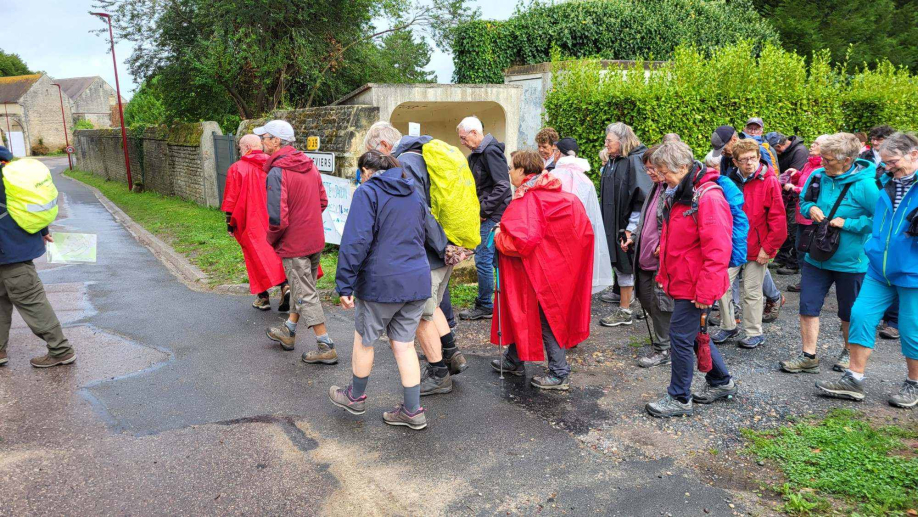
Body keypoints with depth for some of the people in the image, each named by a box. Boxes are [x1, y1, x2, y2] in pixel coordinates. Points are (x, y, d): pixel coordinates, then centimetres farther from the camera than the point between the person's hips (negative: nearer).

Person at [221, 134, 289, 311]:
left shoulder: (237, 168, -5)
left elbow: (231, 199, -4)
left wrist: (230, 223, 4)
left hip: (251, 222, -3)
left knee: (256, 257, 6)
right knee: (276, 253, 9)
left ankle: (263, 297, 11)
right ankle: (285, 285, -11)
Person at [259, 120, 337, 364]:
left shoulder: (277, 172, -21)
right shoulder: (308, 165, 5)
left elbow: (277, 218, -24)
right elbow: (322, 201, 11)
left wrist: (271, 239, -6)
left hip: (294, 244, -8)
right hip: (316, 240, 8)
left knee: (306, 295, 2)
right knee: (301, 288, 21)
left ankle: (326, 348, 9)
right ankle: (288, 332, 39)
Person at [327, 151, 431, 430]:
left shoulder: (367, 192, -7)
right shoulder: (414, 194, 15)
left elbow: (355, 241, -16)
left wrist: (345, 284, -14)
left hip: (381, 283, -6)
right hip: (417, 281, 6)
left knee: (364, 340, 14)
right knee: (404, 344, 12)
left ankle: (356, 396, 33)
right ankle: (412, 410, 15)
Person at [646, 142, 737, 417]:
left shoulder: (708, 198, -20)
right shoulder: (677, 195, 11)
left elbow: (718, 249, -23)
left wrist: (706, 290, -23)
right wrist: (664, 274, 17)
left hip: (694, 286, -9)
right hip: (680, 281, 9)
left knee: (681, 337, -2)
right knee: (693, 334, 19)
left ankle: (679, 399, 13)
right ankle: (721, 382, 38)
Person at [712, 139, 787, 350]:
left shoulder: (769, 181, -10)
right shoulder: (731, 181, 3)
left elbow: (778, 219, -11)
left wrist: (768, 248, -12)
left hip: (757, 248, -4)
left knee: (752, 291, 5)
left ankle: (754, 334, 21)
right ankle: (728, 327, 22)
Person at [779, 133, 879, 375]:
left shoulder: (865, 185, -19)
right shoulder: (818, 176, -3)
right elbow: (803, 200, 14)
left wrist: (848, 223, -22)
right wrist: (810, 208, -7)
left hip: (849, 261, -4)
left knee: (849, 313, 14)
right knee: (808, 307, 4)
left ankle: (849, 352, 37)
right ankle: (809, 357, 14)